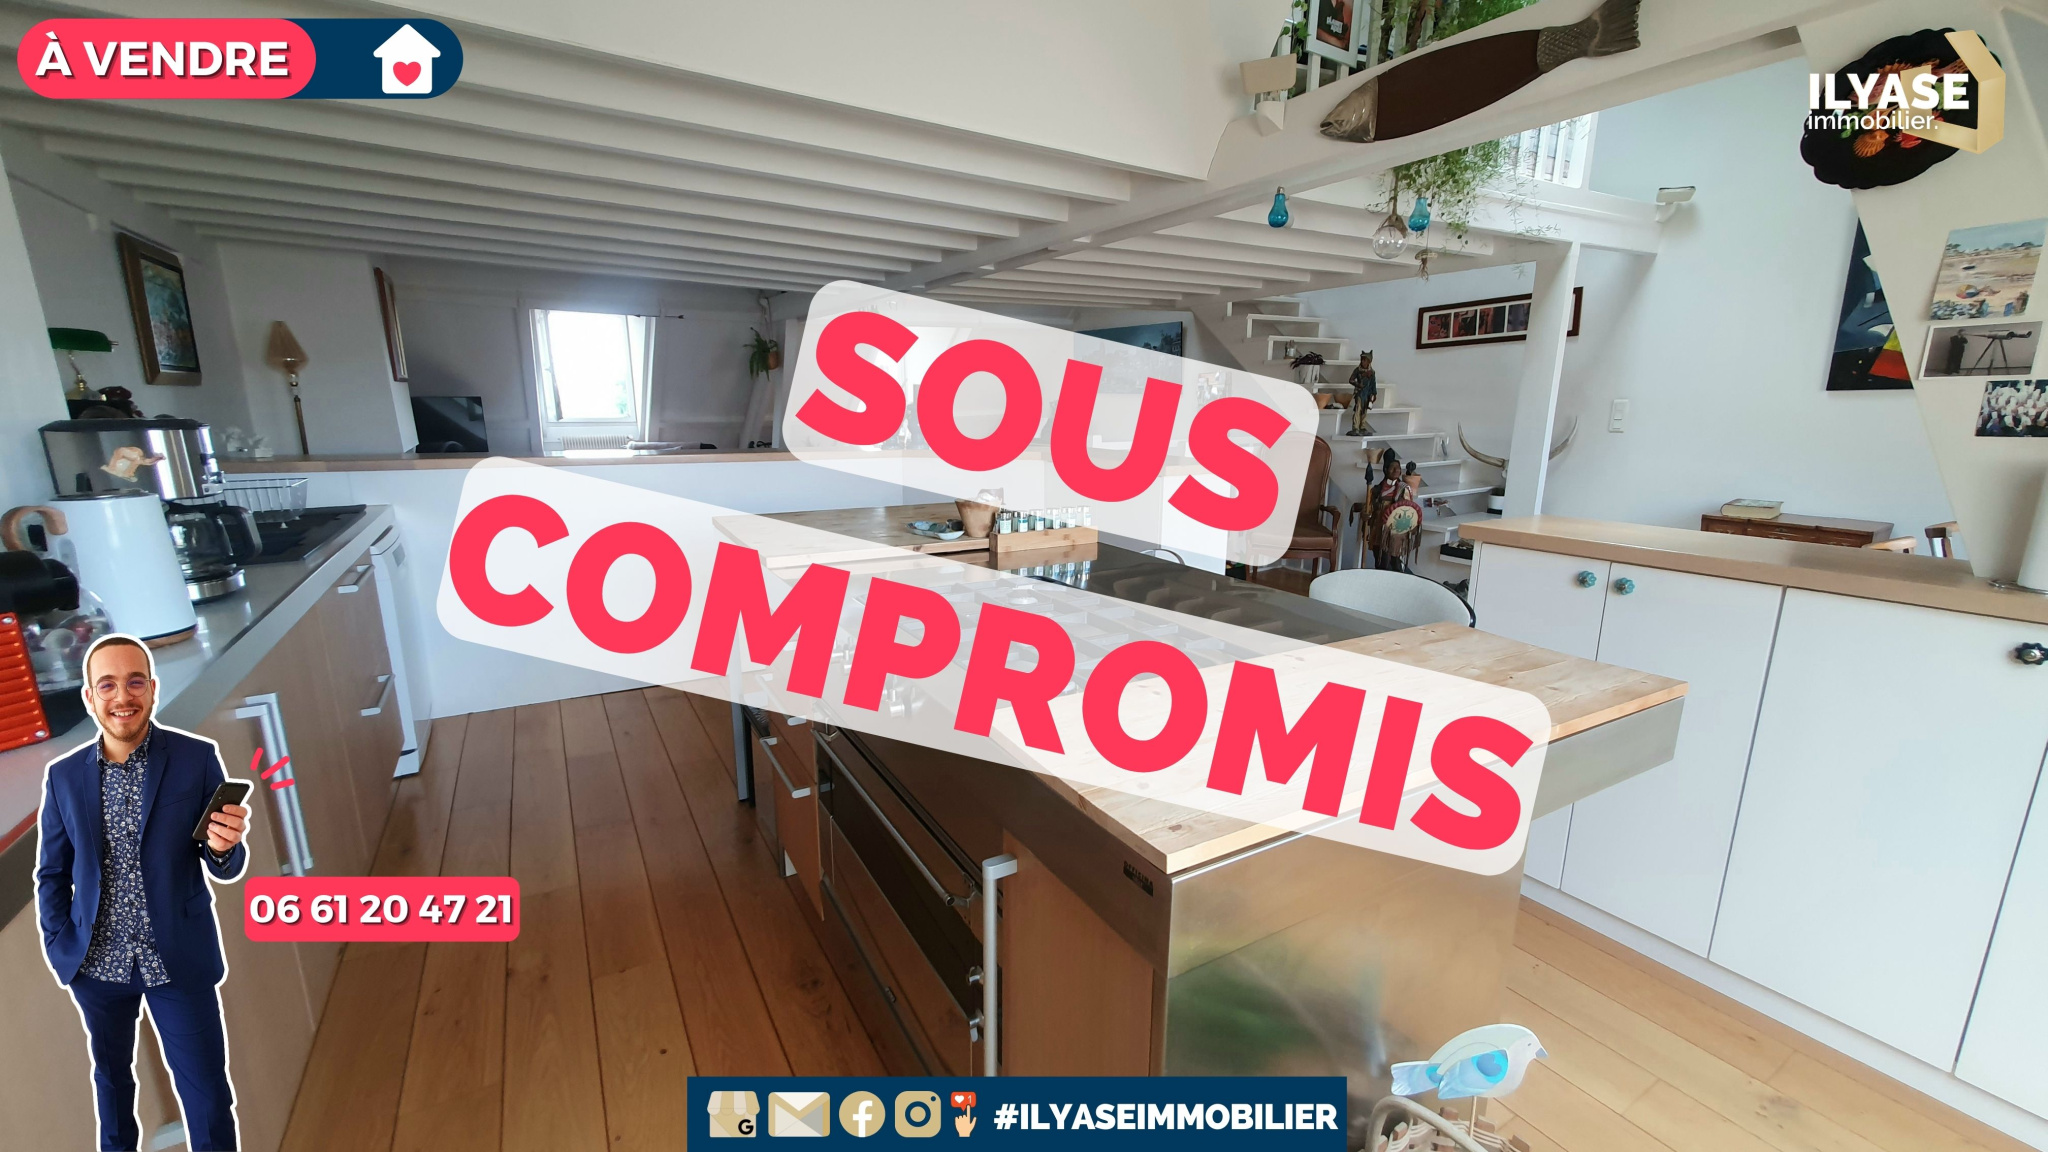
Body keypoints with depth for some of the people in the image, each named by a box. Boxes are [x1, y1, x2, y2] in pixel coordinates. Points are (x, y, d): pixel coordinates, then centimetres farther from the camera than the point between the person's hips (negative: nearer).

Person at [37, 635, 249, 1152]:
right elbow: (51, 873, 8)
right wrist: (59, 947, -3)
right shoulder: (63, 774, -3)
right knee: (111, 1078, 24)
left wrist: (224, 847, -29)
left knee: (208, 1099, 3)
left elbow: (226, 870, -7)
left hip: (179, 962, -3)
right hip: (96, 965, 3)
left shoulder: (198, 758, -11)